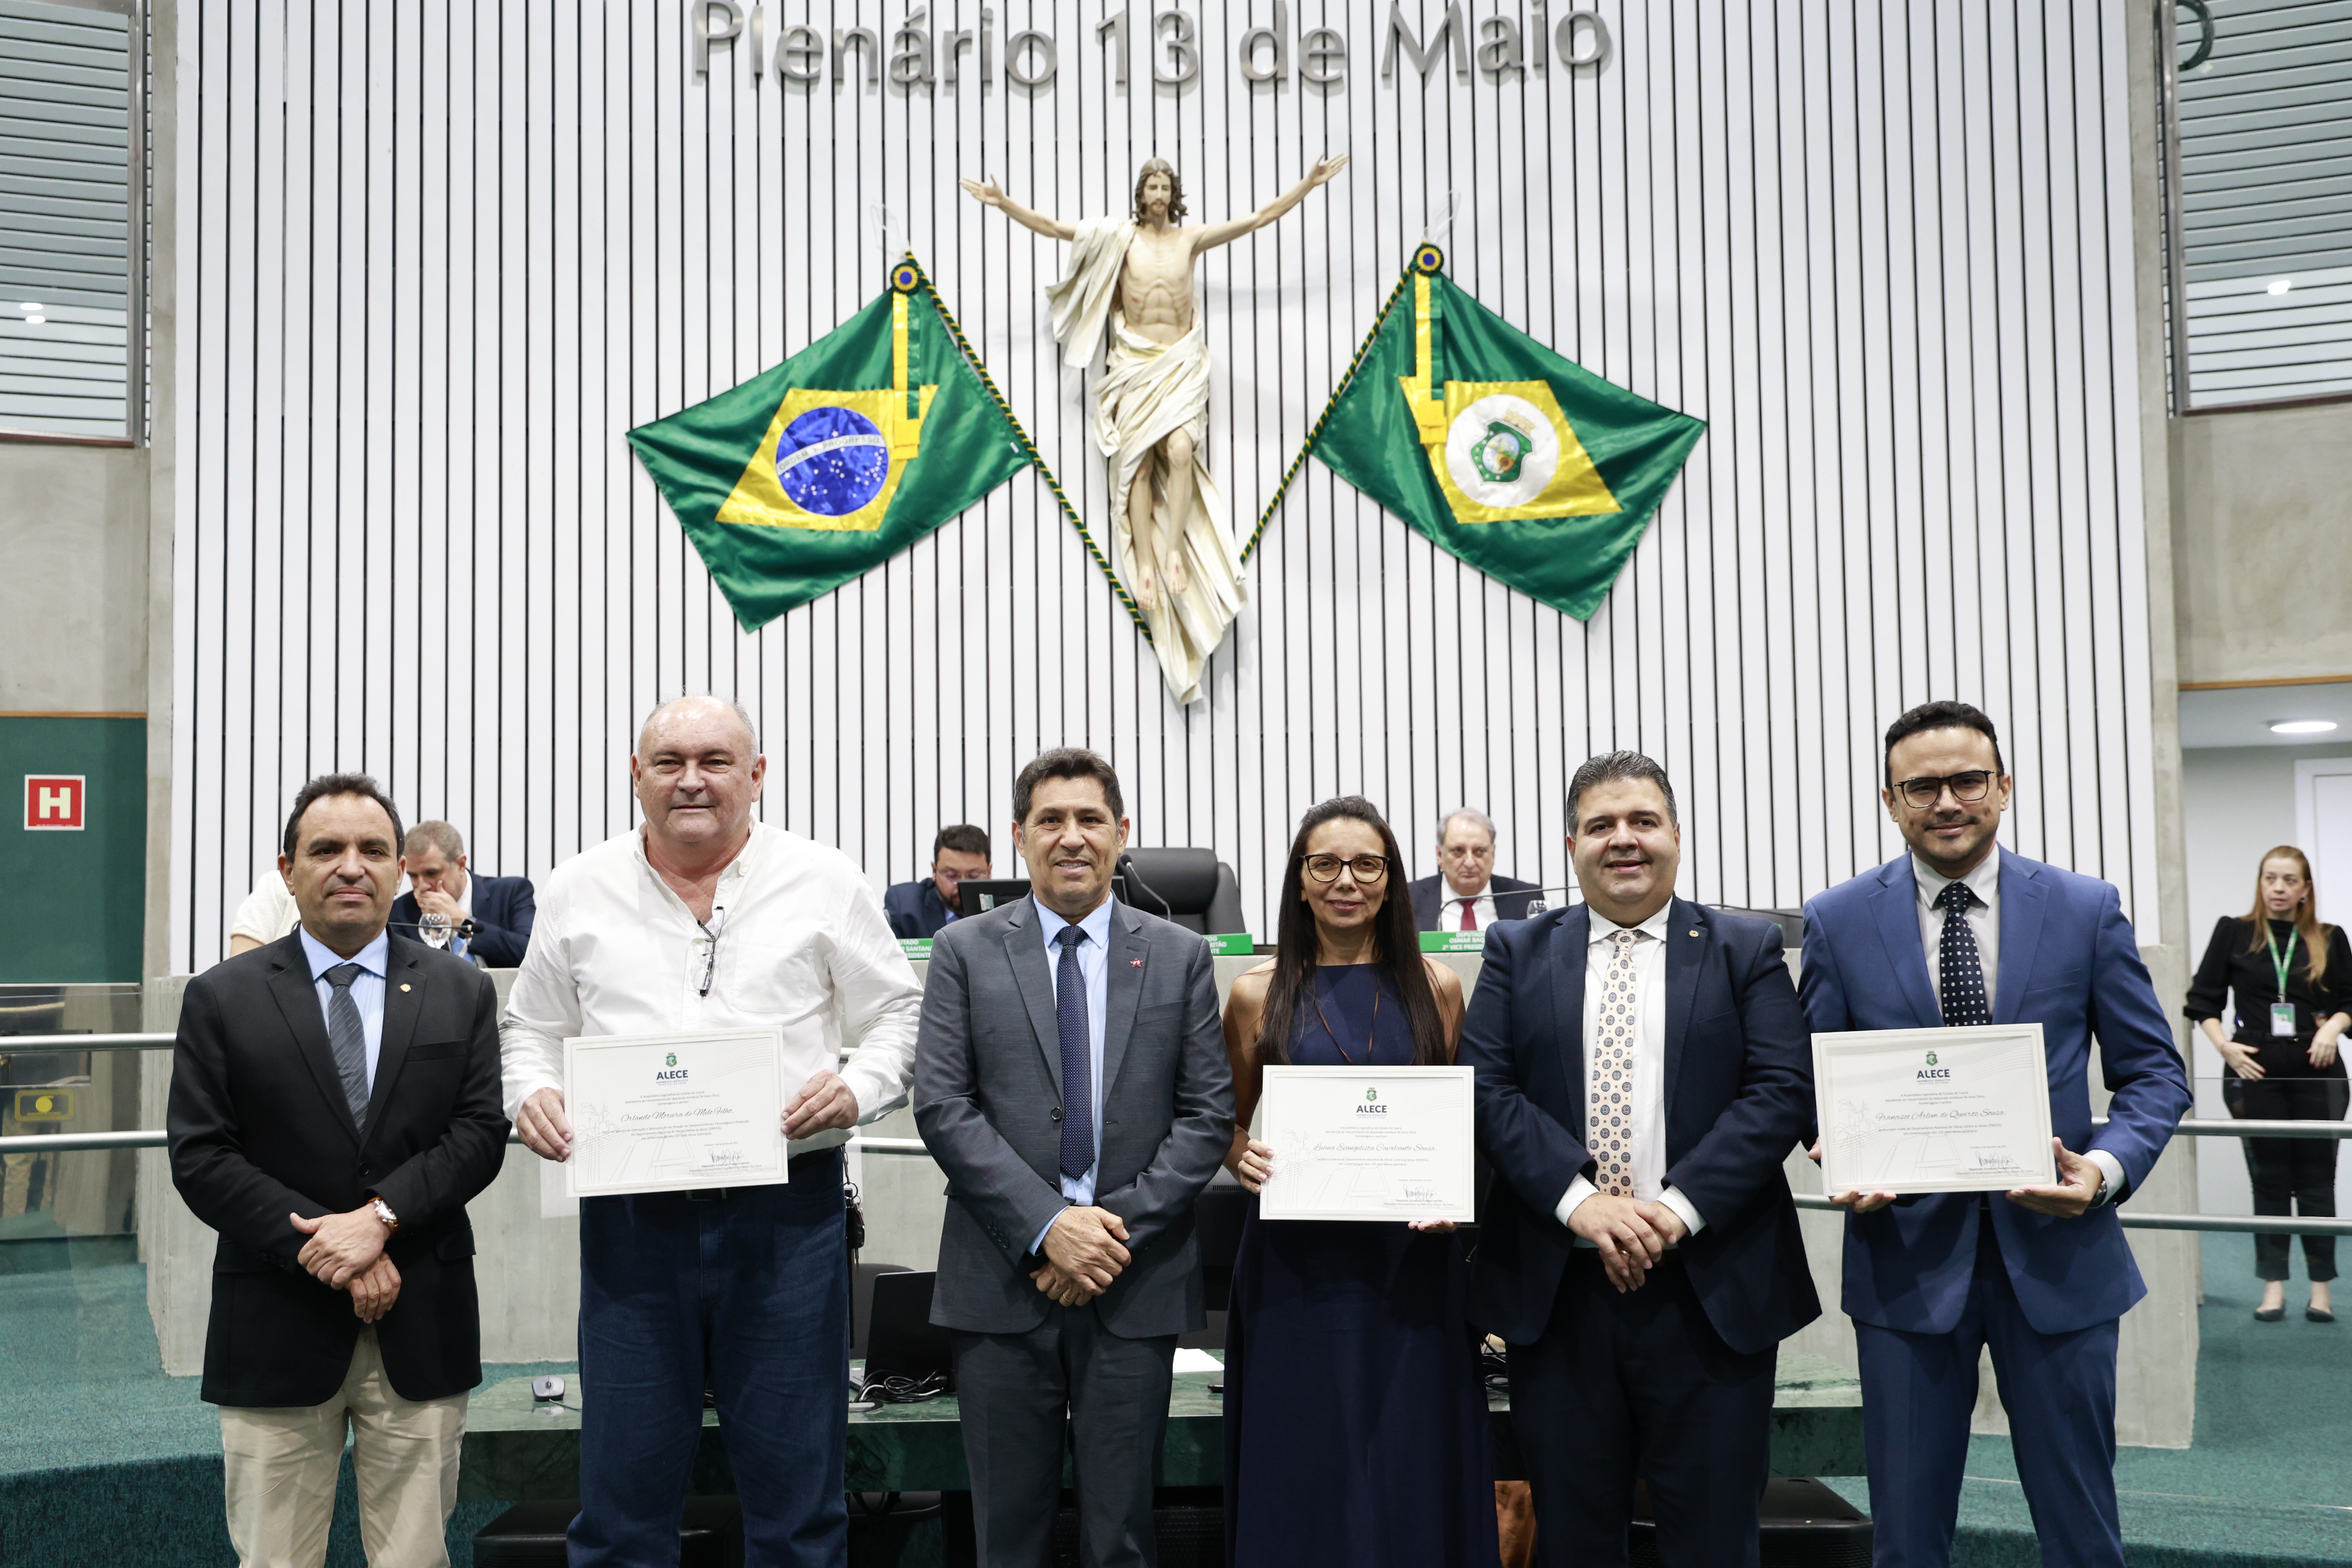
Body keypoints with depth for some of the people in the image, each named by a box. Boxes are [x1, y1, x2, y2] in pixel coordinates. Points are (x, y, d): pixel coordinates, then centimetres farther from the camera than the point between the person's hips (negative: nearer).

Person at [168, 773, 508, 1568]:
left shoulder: (462, 990, 7)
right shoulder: (221, 998, 3)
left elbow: (480, 1134, -1)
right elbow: (200, 1158, -4)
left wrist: (380, 1216, -16)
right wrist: (326, 1250, -13)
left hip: (422, 1328, 1)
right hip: (277, 1331, -1)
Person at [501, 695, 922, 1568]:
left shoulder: (825, 884, 3)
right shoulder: (579, 891, 8)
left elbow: (898, 1014, 7)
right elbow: (534, 1028, 16)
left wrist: (858, 1089, -12)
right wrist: (532, 1094, -4)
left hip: (786, 1210, -1)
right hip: (629, 1217, 2)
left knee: (796, 1495, 7)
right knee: (623, 1495, 9)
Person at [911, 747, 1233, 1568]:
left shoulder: (1180, 956, 7)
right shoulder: (966, 951, 4)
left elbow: (1208, 1114, 3)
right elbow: (941, 1107, -3)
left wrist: (1120, 1229, -9)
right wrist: (1047, 1225, -13)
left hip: (1137, 1283, 1)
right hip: (1003, 1281, 0)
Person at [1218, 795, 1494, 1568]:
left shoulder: (1436, 988, 7)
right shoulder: (1259, 992, 3)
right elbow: (1228, 1124, 10)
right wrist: (1245, 1157, -11)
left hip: (1412, 1263, 1)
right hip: (1297, 1265, -1)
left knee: (1413, 1466, 4)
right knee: (1304, 1471, 3)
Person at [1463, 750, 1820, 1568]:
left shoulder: (1747, 950, 7)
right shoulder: (1517, 952, 10)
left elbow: (1783, 1090, -4)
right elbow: (1487, 1087, -1)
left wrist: (1681, 1205, -15)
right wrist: (1579, 1198, -14)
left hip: (1712, 1290, -1)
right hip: (1557, 1288, 1)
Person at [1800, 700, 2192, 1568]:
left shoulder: (2087, 910, 1)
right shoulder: (1838, 922, 0)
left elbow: (2153, 1072, 4)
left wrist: (2107, 1167, -15)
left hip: (2056, 1248, 0)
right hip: (1907, 1256, 0)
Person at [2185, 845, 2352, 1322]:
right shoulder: (2234, 933, 4)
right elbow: (2203, 1000, 6)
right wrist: (2225, 1045, -6)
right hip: (2257, 1073, -1)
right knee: (2269, 1180, 4)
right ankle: (2274, 1286, 9)